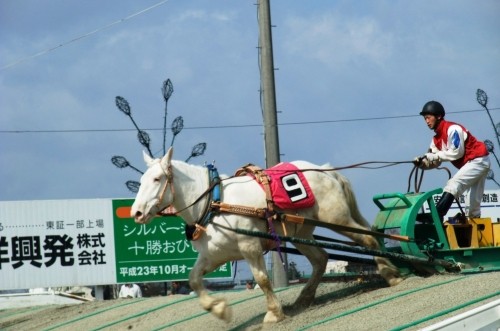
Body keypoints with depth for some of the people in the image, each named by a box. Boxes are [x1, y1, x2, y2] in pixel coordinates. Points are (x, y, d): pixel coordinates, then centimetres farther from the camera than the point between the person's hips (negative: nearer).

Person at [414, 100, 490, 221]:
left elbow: (457, 152, -23)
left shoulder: (452, 129, -18)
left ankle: (436, 217, -30)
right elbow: (435, 162, 5)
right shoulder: (437, 138, 9)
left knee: (453, 184, -22)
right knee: (475, 203, 11)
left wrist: (434, 155, -19)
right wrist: (422, 162, -14)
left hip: (478, 160, -10)